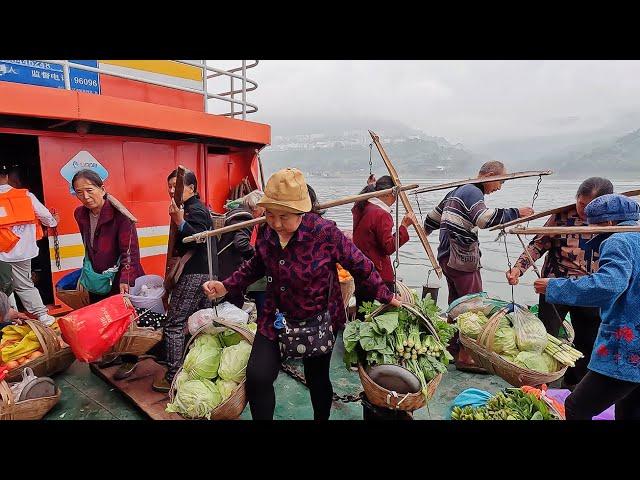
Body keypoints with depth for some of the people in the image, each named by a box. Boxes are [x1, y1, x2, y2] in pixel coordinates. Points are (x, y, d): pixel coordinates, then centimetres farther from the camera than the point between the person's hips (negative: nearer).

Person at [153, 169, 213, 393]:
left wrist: (180, 222, -36)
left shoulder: (196, 211, -13)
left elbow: (199, 241, -29)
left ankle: (173, 378, 2)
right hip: (204, 272, 11)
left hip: (193, 275, -11)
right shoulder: (197, 209, 16)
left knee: (174, 325, -5)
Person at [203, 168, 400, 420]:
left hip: (318, 322, -3)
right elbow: (257, 266, 10)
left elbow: (360, 265, -13)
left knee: (317, 380, 17)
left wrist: (386, 297, -5)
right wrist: (226, 286, 1)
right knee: (257, 377, -9)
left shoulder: (325, 232, -24)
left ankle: (321, 417, 48)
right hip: (275, 319, 3)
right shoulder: (266, 233, -10)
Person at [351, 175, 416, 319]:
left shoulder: (360, 208, 5)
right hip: (379, 274, -9)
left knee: (361, 312, 18)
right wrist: (404, 226, -19)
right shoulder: (382, 215, -19)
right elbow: (389, 247, -19)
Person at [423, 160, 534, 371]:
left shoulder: (456, 191, 19)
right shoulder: (473, 192, -10)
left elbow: (433, 217, 26)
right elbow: (485, 218, -28)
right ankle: (465, 358, 2)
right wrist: (516, 212, -20)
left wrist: (425, 231, 41)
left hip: (447, 257, 10)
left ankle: (452, 348, 28)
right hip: (463, 260, -10)